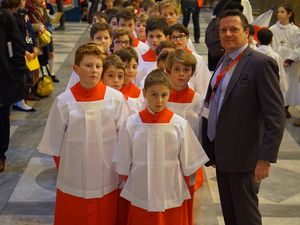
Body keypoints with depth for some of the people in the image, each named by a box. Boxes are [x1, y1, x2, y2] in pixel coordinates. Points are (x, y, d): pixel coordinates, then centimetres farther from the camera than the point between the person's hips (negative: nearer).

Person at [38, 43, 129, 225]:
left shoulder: (116, 98, -8)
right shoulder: (64, 101, -7)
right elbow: (55, 144, 1)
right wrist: (63, 172, 4)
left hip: (107, 181, 0)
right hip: (73, 183, 0)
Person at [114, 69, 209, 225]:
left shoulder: (180, 124, -7)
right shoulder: (132, 124, -6)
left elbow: (188, 165, 2)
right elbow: (123, 165, 3)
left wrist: (179, 190, 7)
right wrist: (131, 190, 7)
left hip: (172, 199, 0)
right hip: (141, 199, 0)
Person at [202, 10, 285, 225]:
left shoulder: (261, 63, -16)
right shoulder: (224, 62, 8)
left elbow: (276, 116, -19)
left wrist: (266, 158, -21)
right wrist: (212, 150, 13)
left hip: (244, 157, -7)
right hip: (221, 153, 7)